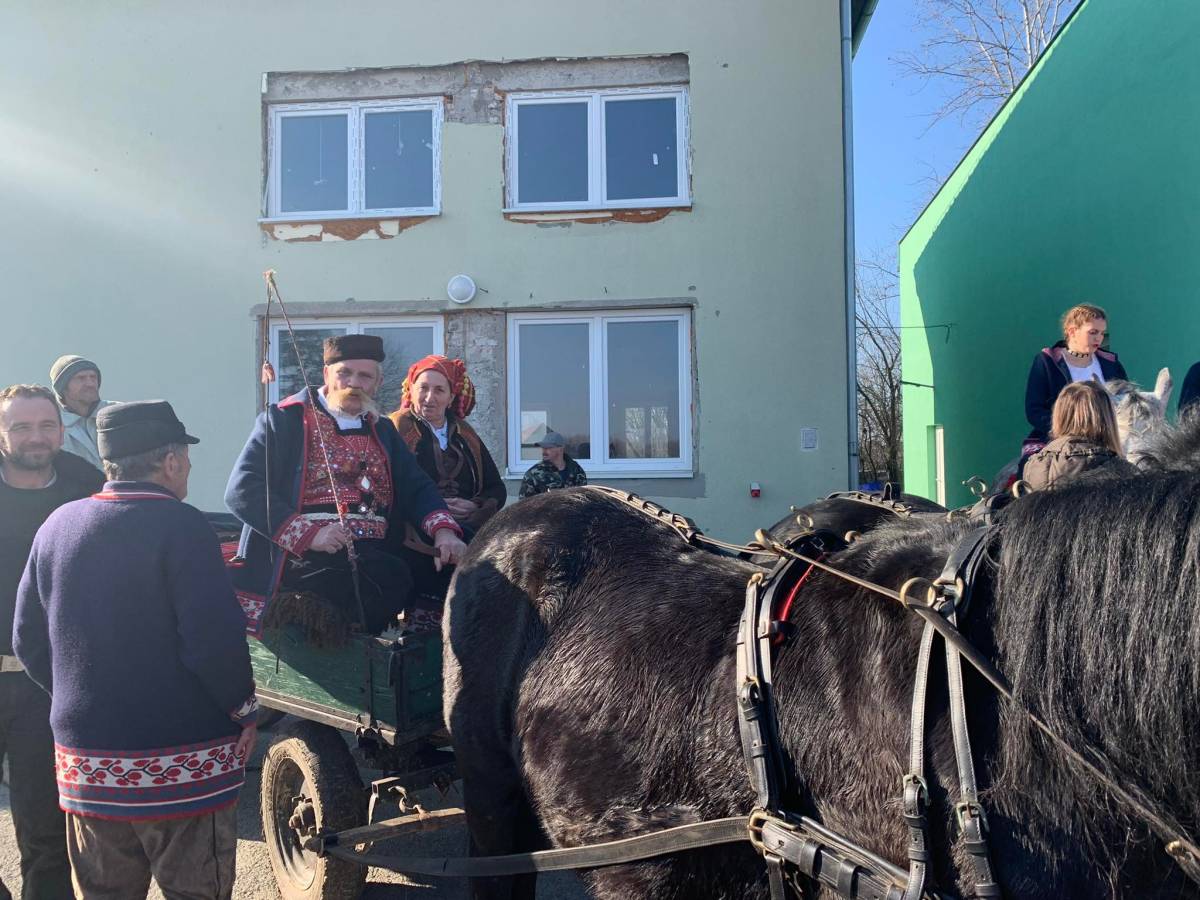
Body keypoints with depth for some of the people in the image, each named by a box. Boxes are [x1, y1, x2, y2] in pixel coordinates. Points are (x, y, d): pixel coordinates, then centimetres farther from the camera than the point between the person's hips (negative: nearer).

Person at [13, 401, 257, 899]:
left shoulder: (58, 525, 5)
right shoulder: (180, 526, -15)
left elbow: (28, 640, 9)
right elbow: (215, 639, -21)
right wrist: (244, 710, -6)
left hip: (85, 763, 6)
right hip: (184, 763, -6)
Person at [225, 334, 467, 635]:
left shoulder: (382, 430, 22)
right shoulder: (285, 419, 5)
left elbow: (417, 488, 13)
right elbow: (242, 491, -4)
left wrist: (444, 530, -8)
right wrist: (307, 532, -15)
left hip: (376, 561, 6)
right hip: (305, 561, -6)